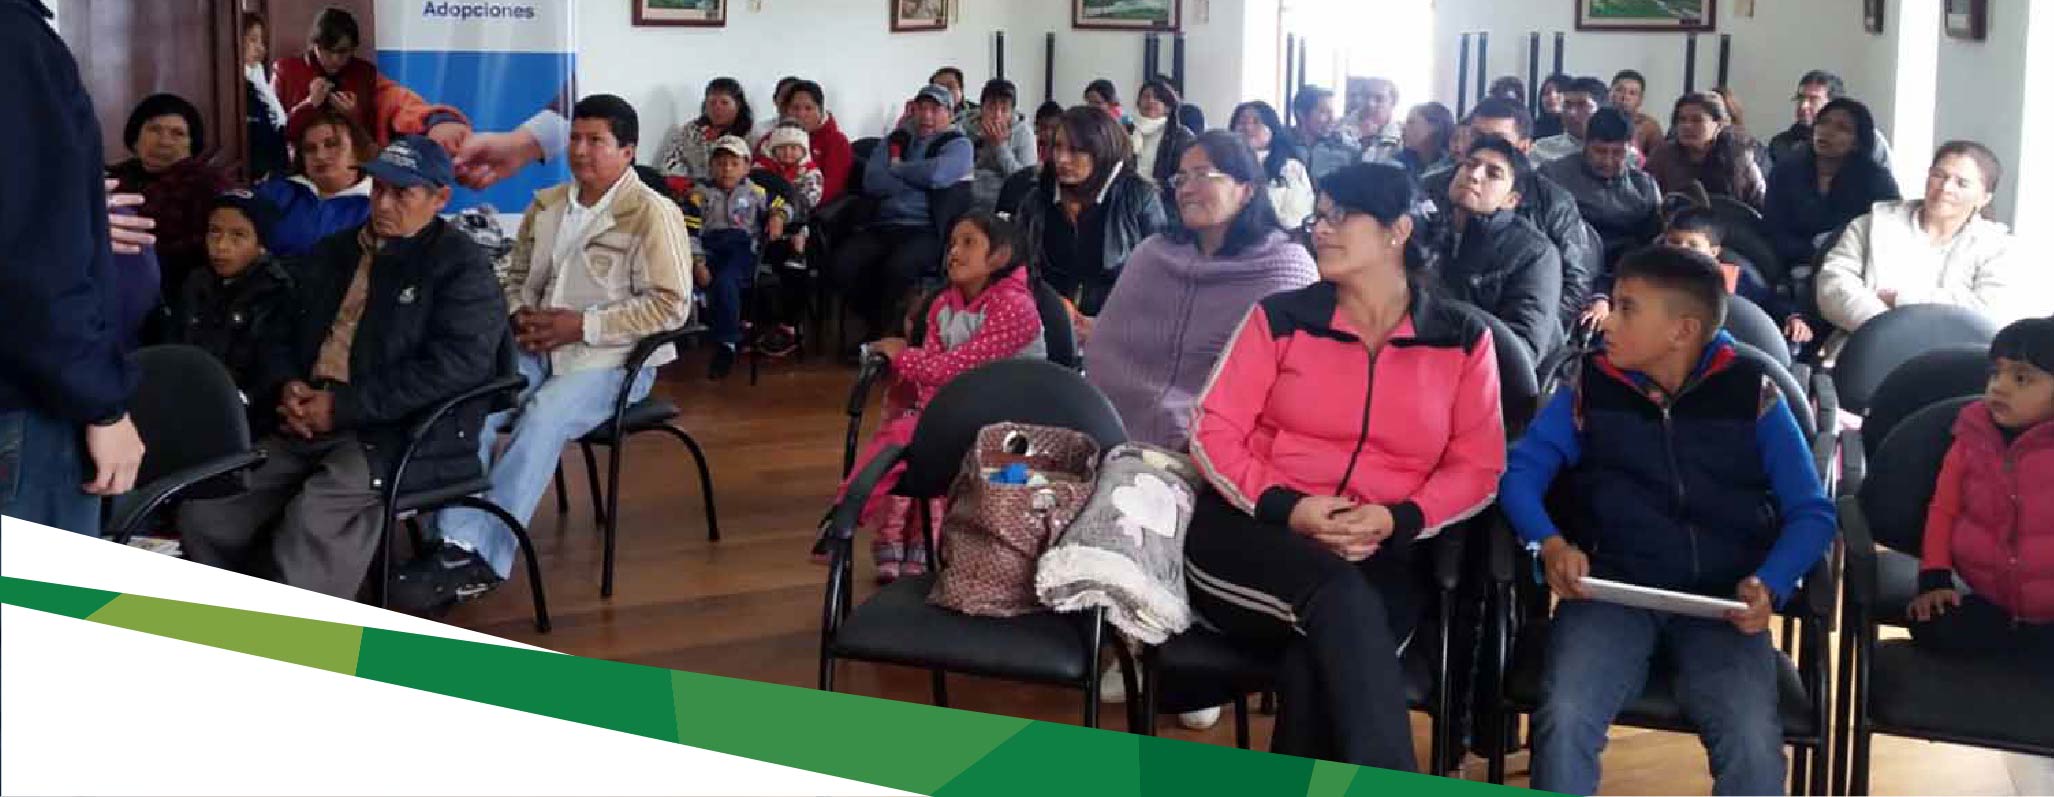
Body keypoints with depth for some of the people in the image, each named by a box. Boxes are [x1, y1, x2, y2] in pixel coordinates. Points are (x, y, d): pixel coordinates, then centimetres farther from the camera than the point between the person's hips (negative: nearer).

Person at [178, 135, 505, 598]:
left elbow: (456, 363, -14)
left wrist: (344, 407, -16)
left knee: (312, 524, -33)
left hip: (404, 433, -7)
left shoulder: (461, 265, -1)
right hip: (308, 425, 7)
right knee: (205, 510, -13)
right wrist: (288, 386, 1)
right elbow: (282, 332, 27)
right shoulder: (331, 254, 22)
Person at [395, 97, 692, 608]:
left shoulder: (653, 214, -7)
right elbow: (516, 276, 24)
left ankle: (484, 560, -28)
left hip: (610, 359, -5)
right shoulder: (545, 206, 14)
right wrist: (518, 314, -1)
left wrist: (583, 325, -18)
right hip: (538, 351, 6)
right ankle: (458, 547, -29)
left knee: (540, 419, -32)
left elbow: (671, 305, -13)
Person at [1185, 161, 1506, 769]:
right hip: (1252, 530, -1)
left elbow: (1478, 468, 5)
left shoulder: (1462, 339, 8)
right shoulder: (1280, 319, 6)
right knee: (1339, 596, -35)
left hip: (1379, 557, 1)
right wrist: (1288, 508, -14)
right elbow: (1213, 433, 2)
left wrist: (1397, 520, -14)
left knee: (1324, 651, -34)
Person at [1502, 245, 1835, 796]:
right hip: (1614, 587, 1)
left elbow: (1811, 512, 5)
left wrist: (1769, 585, -14)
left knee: (1754, 745, -27)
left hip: (1722, 600, 0)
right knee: (1565, 720, -29)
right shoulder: (1590, 386, 8)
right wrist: (1550, 543, -15)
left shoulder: (1752, 394, 5)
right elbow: (1521, 471, 5)